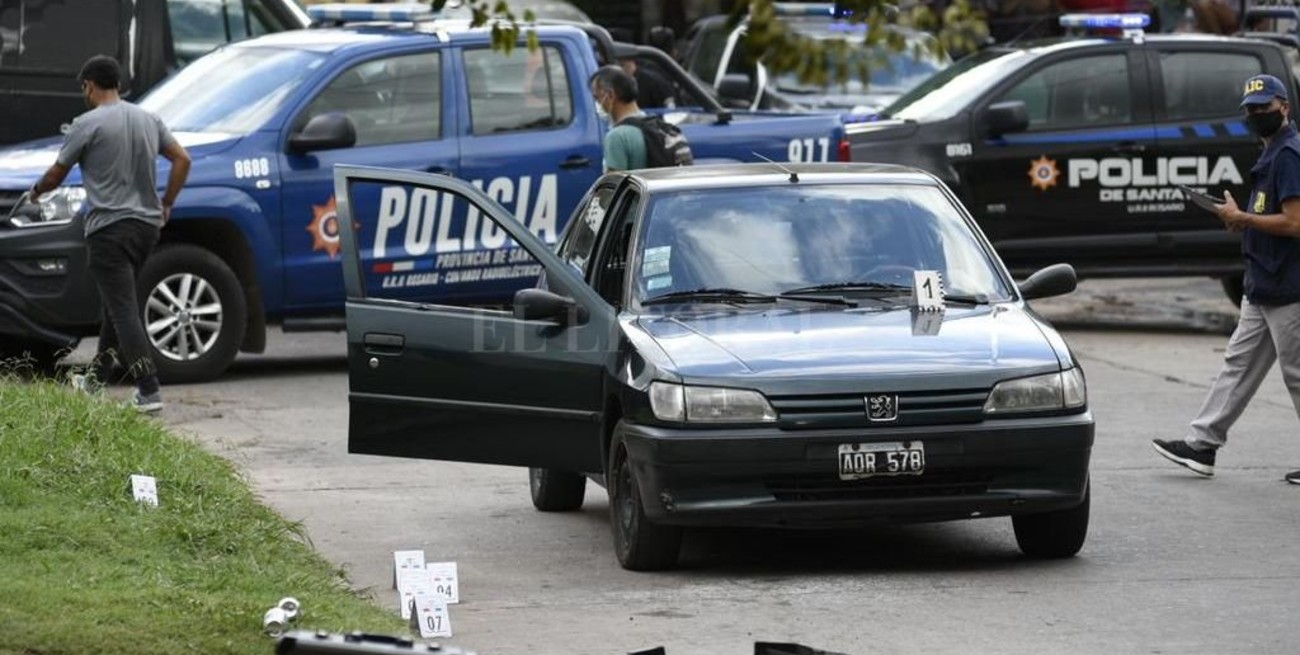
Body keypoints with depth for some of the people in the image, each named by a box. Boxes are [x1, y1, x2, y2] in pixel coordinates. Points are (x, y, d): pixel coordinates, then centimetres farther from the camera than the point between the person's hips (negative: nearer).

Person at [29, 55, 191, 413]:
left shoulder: (88, 124, -9)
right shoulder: (148, 120, 10)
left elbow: (56, 175, -2)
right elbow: (182, 159, 12)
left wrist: (36, 190, 20)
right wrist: (166, 205, 18)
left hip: (109, 228, -7)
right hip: (146, 225, 7)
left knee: (123, 309, -9)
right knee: (117, 304, 21)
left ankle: (149, 390, -19)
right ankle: (98, 377, 30)